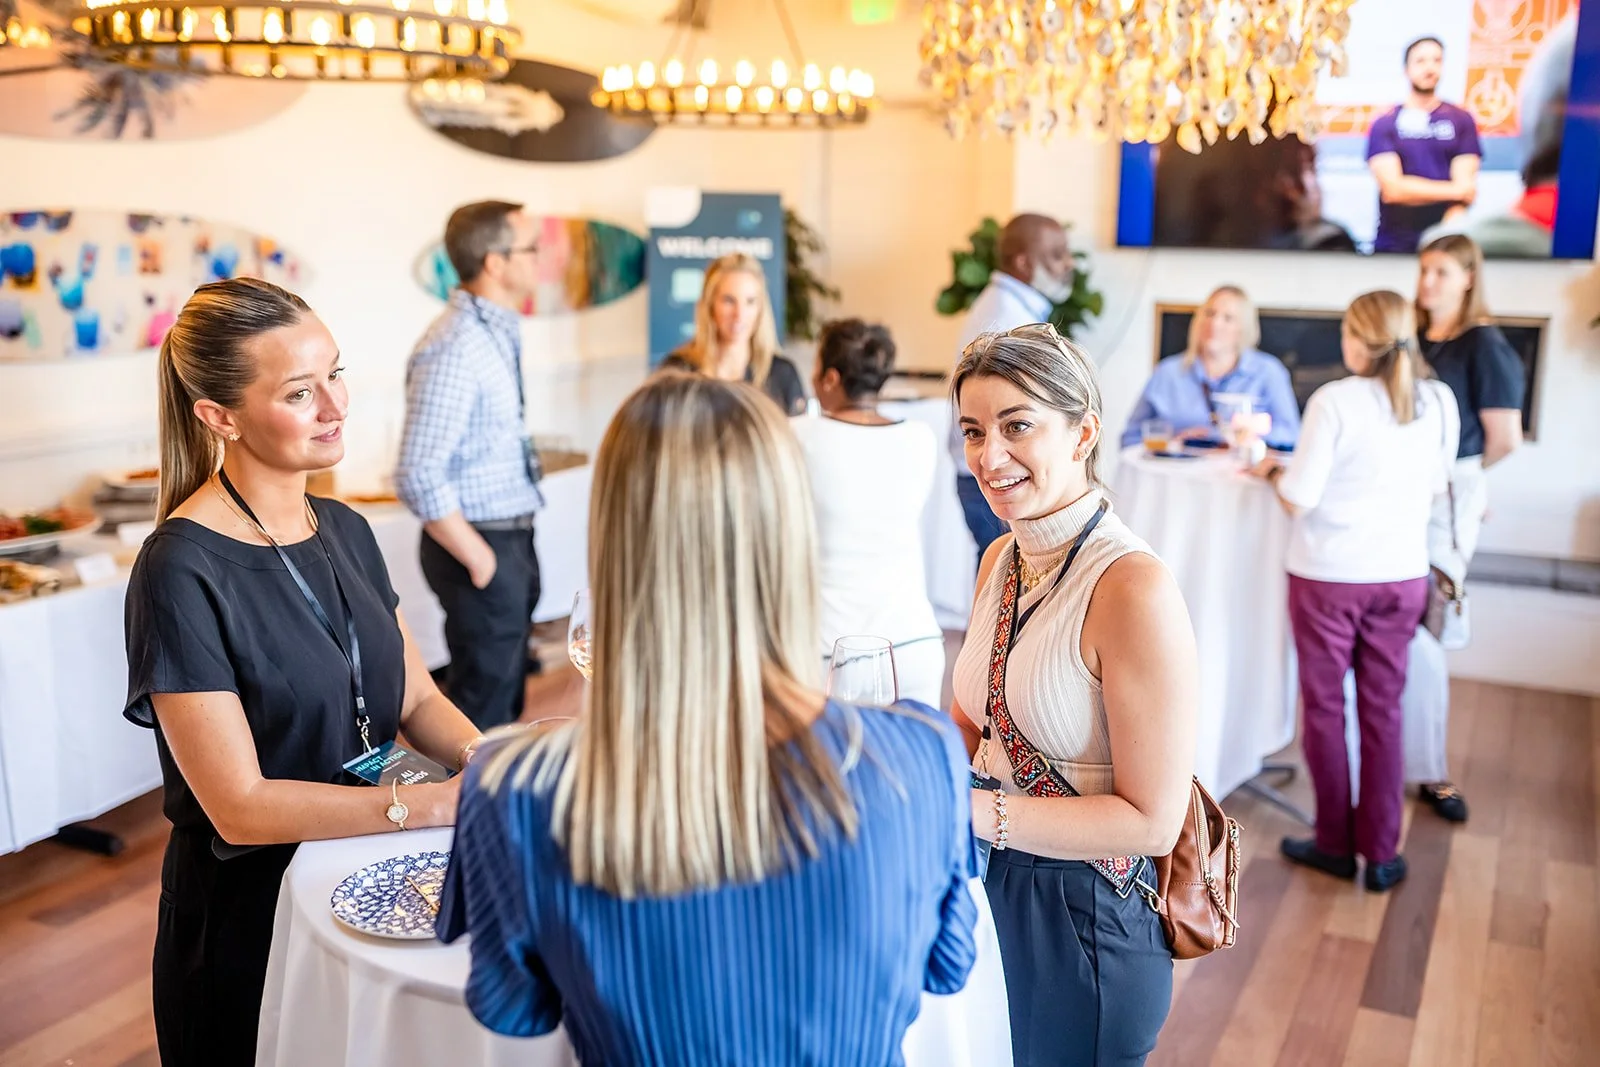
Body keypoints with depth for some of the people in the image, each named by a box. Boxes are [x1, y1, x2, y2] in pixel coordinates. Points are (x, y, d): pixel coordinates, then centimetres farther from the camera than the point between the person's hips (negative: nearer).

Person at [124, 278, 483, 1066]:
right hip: (246, 919, -6)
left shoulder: (344, 531, 1)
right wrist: (441, 802, -28)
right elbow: (240, 807, -23)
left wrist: (483, 760, -18)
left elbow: (416, 699, 2)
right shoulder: (181, 573, -21)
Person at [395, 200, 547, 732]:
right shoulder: (455, 347, -21)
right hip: (485, 543, -9)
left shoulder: (499, 332, 7)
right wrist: (479, 561, -17)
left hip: (512, 537, 9)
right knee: (482, 705, 4)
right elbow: (419, 477, -24)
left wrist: (509, 547, 15)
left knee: (507, 691, 20)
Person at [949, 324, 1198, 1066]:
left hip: (1085, 921, -7)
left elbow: (1152, 821, -23)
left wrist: (973, 810, -28)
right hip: (994, 891, 7)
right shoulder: (1001, 560, 0)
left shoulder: (1133, 587, -25)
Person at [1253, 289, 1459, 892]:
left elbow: (1298, 500, -16)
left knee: (1325, 708, 11)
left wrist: (1271, 471, 3)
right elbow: (1433, 489, 11)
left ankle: (1336, 845, 21)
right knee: (1382, 711, 12)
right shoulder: (1440, 402, -1)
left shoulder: (1335, 401, -16)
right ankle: (1381, 854, 19)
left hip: (1328, 576, -4)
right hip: (1402, 576, 4)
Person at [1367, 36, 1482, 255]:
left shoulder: (1462, 120, 6)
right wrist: (1454, 190, -5)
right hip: (1393, 244, -1)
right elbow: (1393, 189, -9)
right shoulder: (1384, 124, 1)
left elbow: (1464, 186, -1)